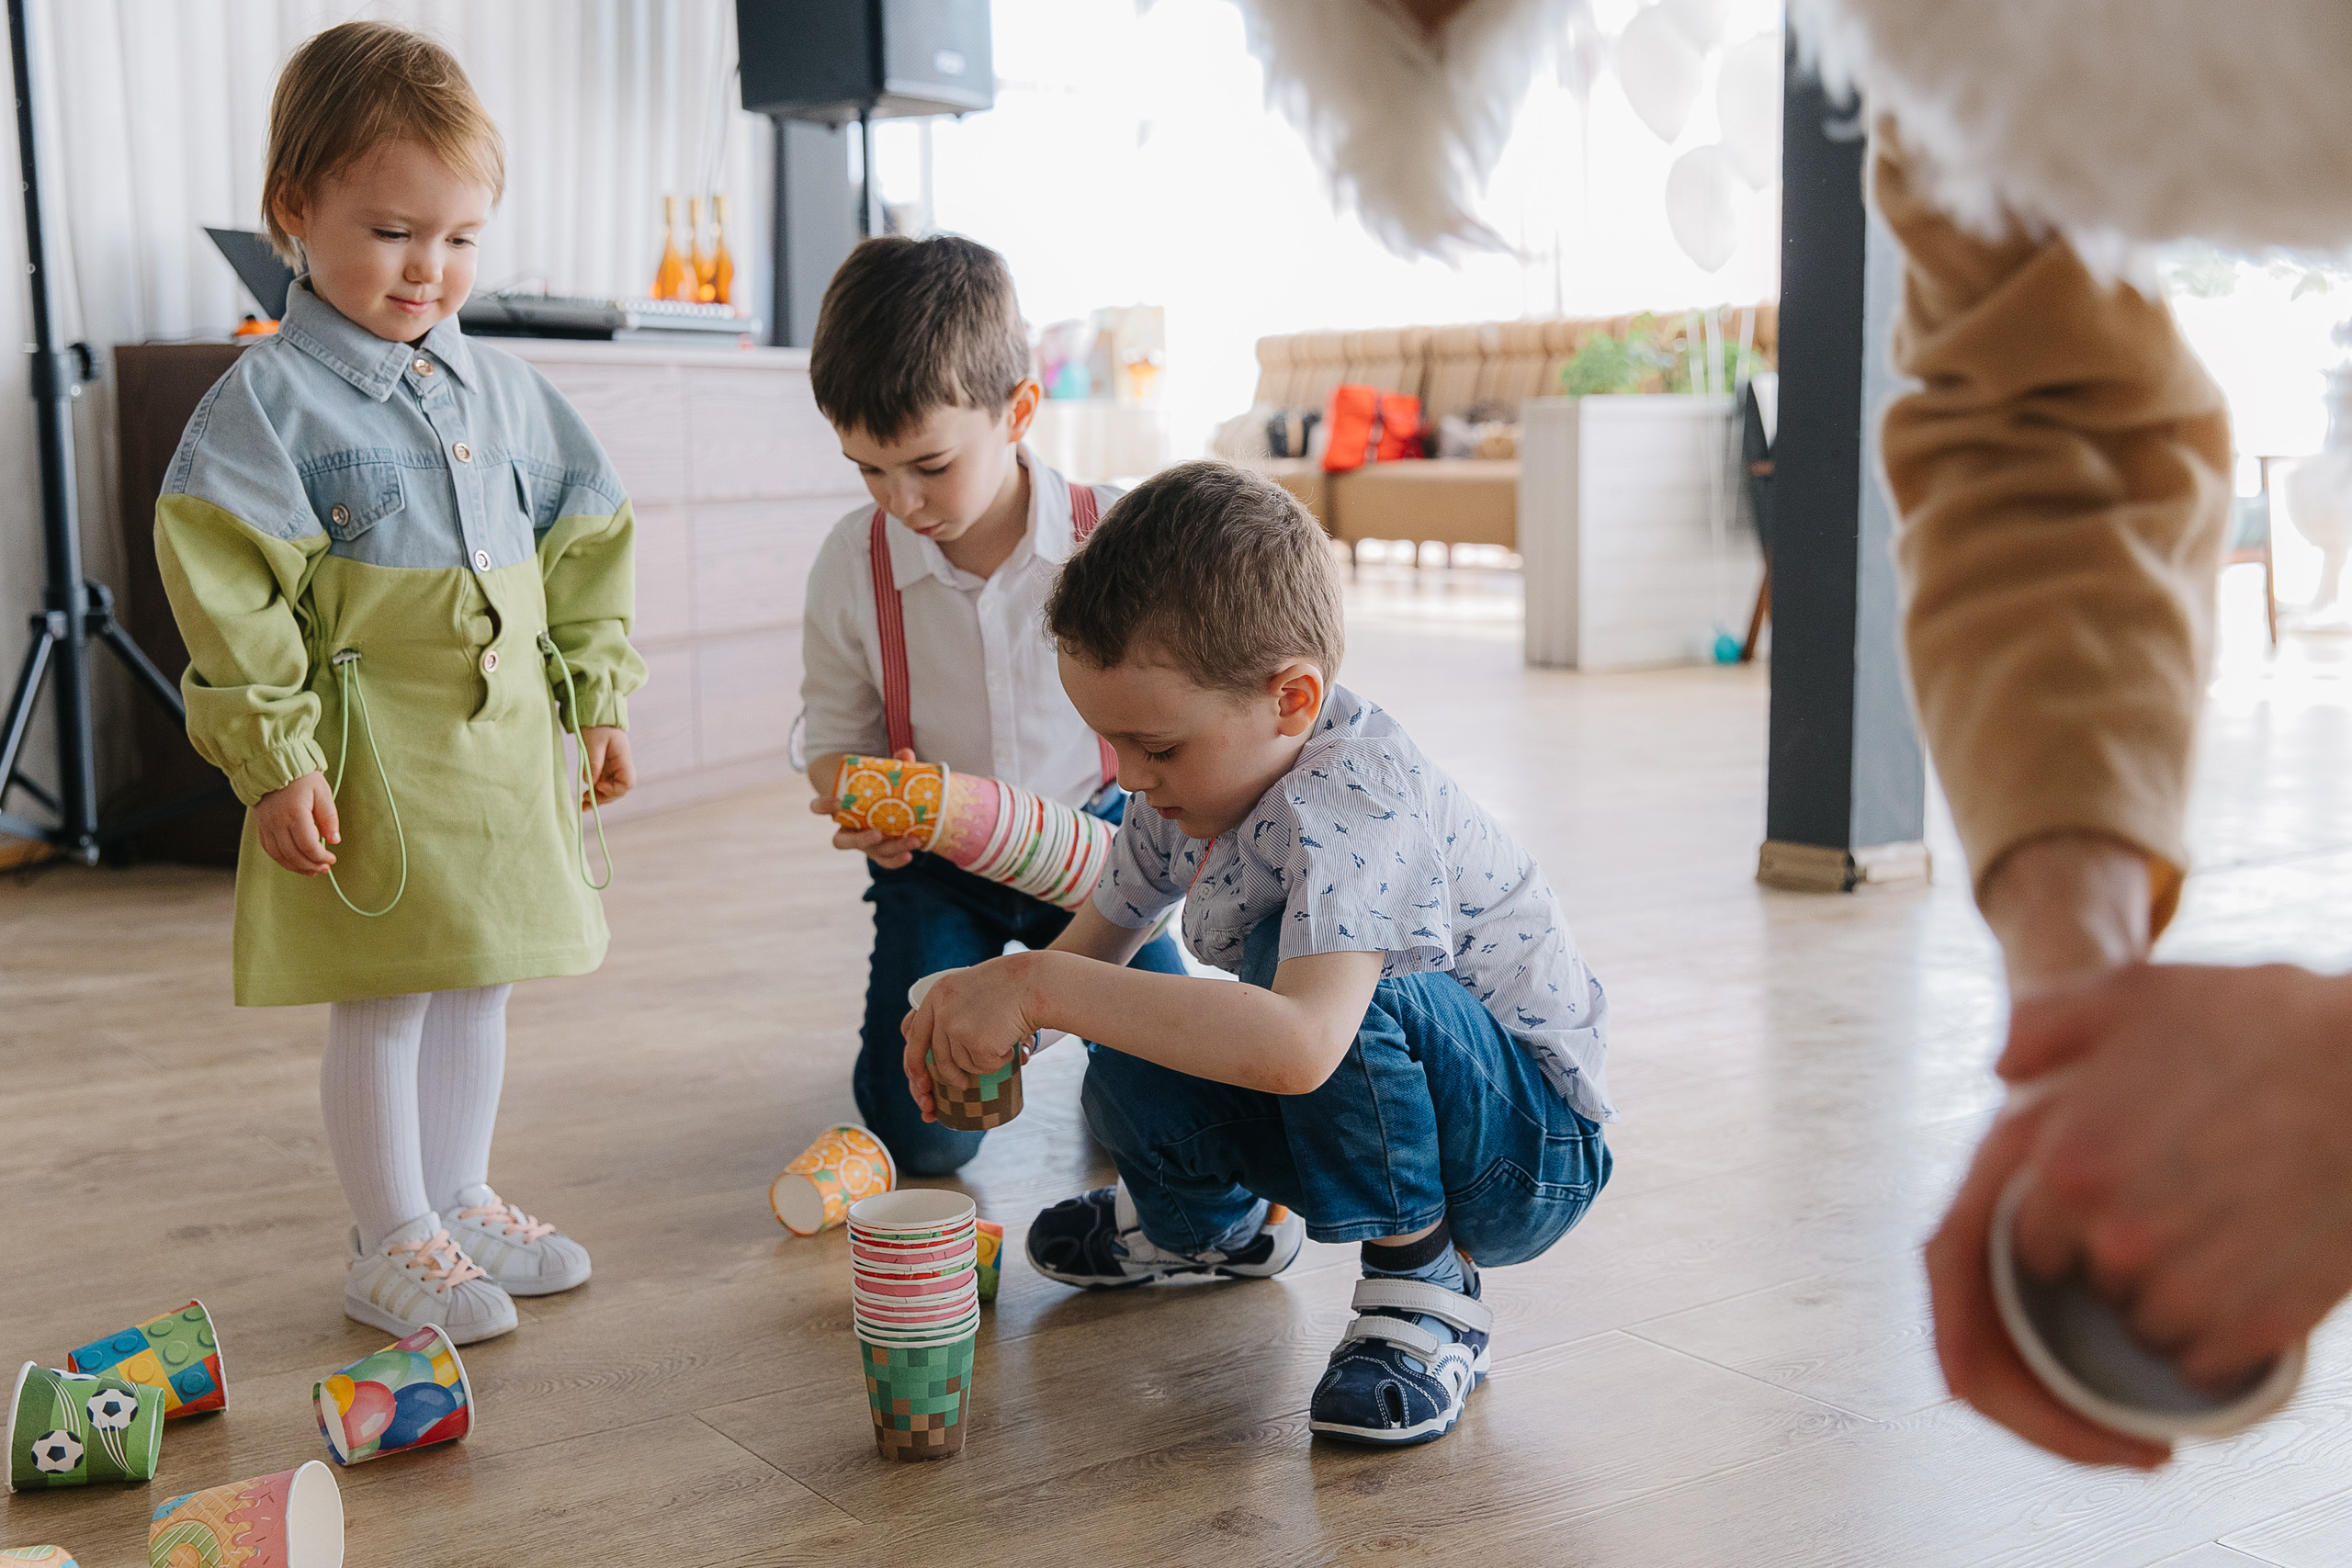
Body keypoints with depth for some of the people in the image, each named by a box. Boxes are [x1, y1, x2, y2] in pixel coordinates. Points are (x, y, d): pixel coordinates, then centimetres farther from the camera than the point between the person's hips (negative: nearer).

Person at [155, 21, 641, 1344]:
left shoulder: (504, 391, 9)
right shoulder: (271, 400, -9)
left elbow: (583, 546, 15)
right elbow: (223, 586, -13)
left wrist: (599, 701, 11)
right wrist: (273, 757, -17)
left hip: (511, 749, 6)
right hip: (369, 760, -6)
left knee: (480, 986, 15)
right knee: (384, 1004, 1)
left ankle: (461, 1199, 31)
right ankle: (392, 1243, 16)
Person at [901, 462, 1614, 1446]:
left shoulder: (1356, 801, -32)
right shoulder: (1198, 777, -5)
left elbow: (1299, 1045, -49)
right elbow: (1097, 942, 9)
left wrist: (1041, 989, -44)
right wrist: (988, 1005, -13)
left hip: (1534, 1146, -8)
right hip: (1373, 1104, 8)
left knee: (1297, 964, -34)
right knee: (1131, 1082, -15)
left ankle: (1427, 1287, -12)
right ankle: (1215, 1219, 23)